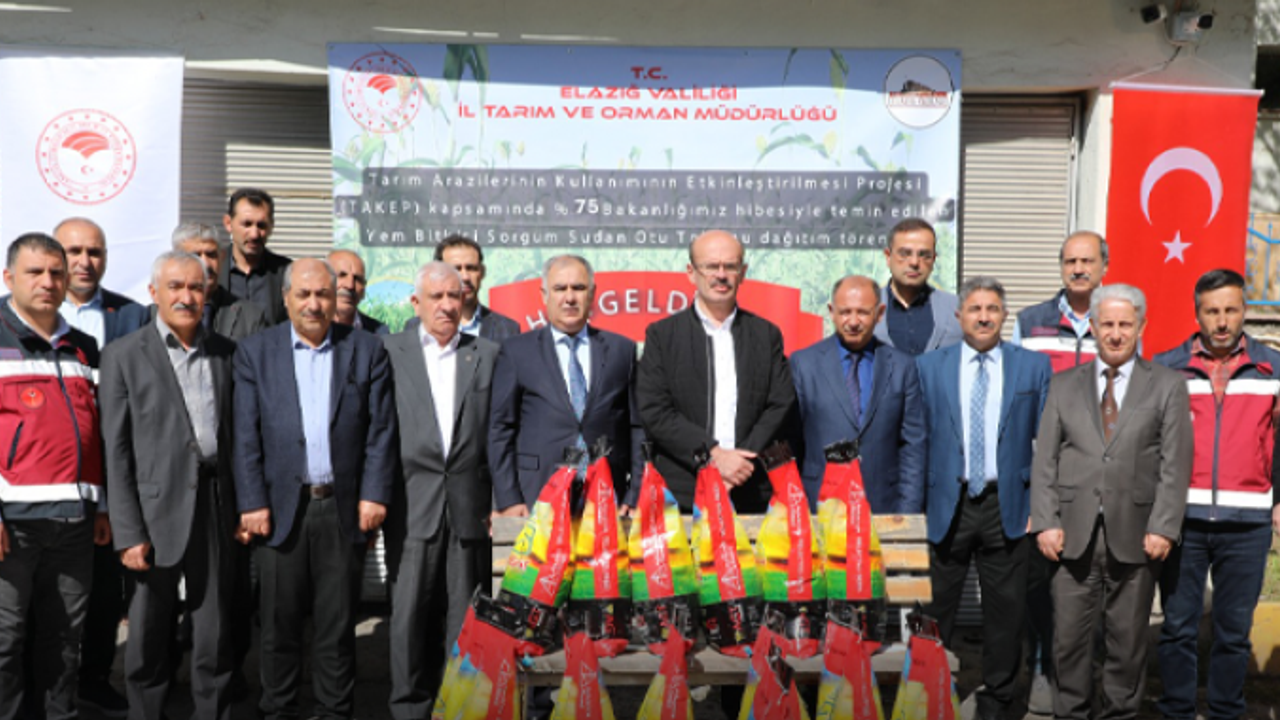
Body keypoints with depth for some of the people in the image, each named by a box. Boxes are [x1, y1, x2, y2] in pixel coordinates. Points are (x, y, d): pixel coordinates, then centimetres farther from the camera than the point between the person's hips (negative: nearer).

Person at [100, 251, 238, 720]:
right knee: (149, 638, 9)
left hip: (216, 506, 2)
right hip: (158, 509, -2)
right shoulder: (124, 356, 0)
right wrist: (128, 533, -9)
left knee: (216, 636, 9)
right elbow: (115, 450, -4)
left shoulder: (225, 353, 9)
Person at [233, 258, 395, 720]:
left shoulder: (367, 351, 6)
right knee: (279, 625, 7)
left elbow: (381, 430, 3)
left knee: (338, 625, 8)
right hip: (282, 507, 0)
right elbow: (246, 435, 2)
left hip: (344, 509, 0)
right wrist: (252, 504, -4)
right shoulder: (255, 352, 7)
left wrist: (374, 495, -4)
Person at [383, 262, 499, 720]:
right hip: (413, 505, -1)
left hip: (469, 506, 1)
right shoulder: (389, 351, 6)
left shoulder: (487, 354, 10)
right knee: (410, 612, 2)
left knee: (465, 616, 5)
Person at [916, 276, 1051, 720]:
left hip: (1007, 505, 0)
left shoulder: (1034, 367, 6)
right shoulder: (928, 366, 5)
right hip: (946, 505, 0)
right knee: (934, 610, 5)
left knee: (1006, 612, 8)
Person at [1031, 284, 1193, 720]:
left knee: (1128, 640, 7)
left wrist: (1163, 527, -9)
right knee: (1070, 638, 3)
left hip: (1135, 536, -1)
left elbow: (1176, 465, 0)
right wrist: (1045, 522, -4)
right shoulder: (1063, 385, 11)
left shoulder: (1168, 386, 6)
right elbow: (1045, 460, 6)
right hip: (1074, 535, 1)